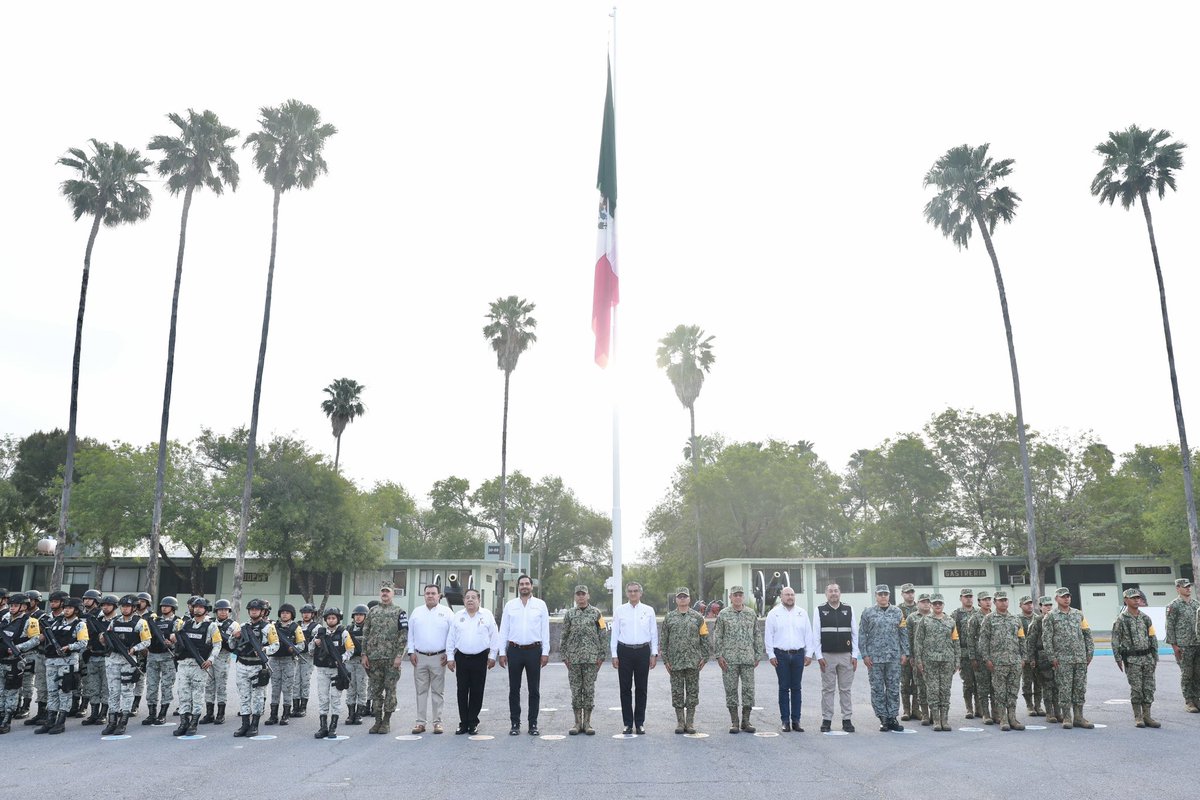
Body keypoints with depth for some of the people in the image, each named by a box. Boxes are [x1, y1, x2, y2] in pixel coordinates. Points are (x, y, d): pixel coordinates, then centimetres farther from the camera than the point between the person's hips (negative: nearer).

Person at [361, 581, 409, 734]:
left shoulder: (399, 612, -1)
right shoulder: (372, 612, 10)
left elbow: (404, 635, -6)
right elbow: (365, 634, 10)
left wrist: (399, 655, -13)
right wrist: (364, 654, 3)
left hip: (392, 658, -3)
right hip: (374, 658, 4)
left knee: (390, 690, 1)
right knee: (375, 690, 7)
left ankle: (386, 721, 9)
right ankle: (378, 720, 16)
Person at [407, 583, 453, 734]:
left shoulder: (446, 612, 2)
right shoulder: (416, 612, 9)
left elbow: (453, 635, 1)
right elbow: (410, 633, 11)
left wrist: (449, 653, -5)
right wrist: (411, 651, 3)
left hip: (438, 658, -2)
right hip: (419, 657, 2)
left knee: (437, 691, 3)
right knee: (421, 691, 5)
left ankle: (437, 722, 8)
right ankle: (420, 722, 10)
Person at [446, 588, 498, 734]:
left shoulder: (487, 615, 3)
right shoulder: (458, 617, 8)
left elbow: (494, 637, 3)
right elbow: (451, 638, 9)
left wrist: (492, 656, 0)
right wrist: (450, 657, 4)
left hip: (480, 658, -2)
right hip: (461, 658, 2)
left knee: (477, 692, 2)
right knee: (462, 691, 4)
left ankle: (473, 723, 12)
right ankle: (463, 723, 12)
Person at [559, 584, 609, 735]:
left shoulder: (596, 613, 3)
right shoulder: (569, 614, 7)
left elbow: (603, 635, 2)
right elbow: (563, 636, 8)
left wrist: (602, 655, -2)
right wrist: (564, 656, 2)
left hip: (592, 658, -1)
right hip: (574, 659, 1)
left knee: (589, 690, 2)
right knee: (576, 690, 4)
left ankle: (587, 723, 10)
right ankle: (578, 723, 12)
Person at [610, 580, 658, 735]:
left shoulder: (649, 610, 5)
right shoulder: (620, 611, 4)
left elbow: (654, 633, 7)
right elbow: (614, 633, 5)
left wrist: (654, 654, 3)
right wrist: (614, 655, 1)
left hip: (643, 651, 0)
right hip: (624, 651, 0)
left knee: (641, 689, 5)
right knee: (625, 688, 3)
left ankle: (640, 723, 14)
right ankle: (628, 723, 12)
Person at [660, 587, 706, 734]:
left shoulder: (697, 617, 5)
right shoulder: (669, 617, 5)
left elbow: (704, 638, 5)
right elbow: (664, 640, 6)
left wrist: (704, 657, -2)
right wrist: (665, 660, 0)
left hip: (693, 661, 0)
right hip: (675, 662, 0)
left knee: (692, 691, 4)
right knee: (677, 692, 4)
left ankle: (690, 722, 12)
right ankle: (680, 722, 14)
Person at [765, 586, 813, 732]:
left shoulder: (802, 614, 10)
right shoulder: (774, 613, 3)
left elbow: (808, 635, 10)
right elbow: (768, 636, 2)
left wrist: (808, 654, 4)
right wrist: (771, 655, -4)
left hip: (798, 654, 2)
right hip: (781, 655, -2)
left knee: (796, 688, 5)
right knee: (784, 688, 1)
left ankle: (795, 720, 10)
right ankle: (785, 721, 6)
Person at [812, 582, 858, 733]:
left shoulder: (849, 610, 8)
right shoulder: (819, 610, 3)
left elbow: (855, 633, 8)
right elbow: (816, 634, 1)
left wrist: (855, 655, 2)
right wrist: (819, 656, -5)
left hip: (846, 656, 1)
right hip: (827, 656, -1)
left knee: (845, 689, 6)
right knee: (828, 689, 3)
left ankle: (846, 720, 13)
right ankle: (826, 720, 10)